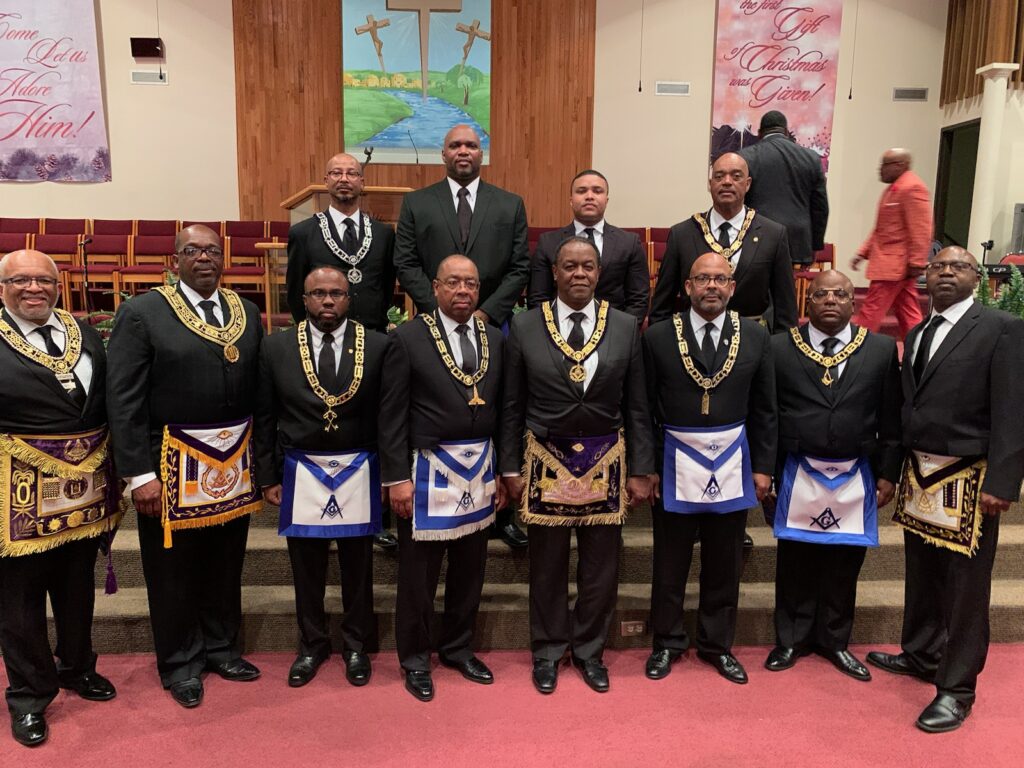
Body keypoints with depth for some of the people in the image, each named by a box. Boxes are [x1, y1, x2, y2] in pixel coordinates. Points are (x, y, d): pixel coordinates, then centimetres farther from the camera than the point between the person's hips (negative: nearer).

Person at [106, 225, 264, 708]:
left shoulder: (247, 314, 7)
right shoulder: (141, 314, -6)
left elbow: (258, 390, 8)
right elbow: (123, 401, -9)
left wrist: (261, 459, 5)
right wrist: (139, 473, -13)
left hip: (235, 462, 4)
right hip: (173, 465, -4)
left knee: (226, 562, 17)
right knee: (173, 568, 11)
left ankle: (221, 646, 37)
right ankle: (181, 661, 30)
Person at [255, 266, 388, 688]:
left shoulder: (378, 346, -5)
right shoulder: (276, 347, -2)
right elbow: (265, 418, 3)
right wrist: (268, 476, 2)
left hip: (359, 473, 0)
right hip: (302, 474, 1)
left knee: (358, 566, 13)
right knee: (306, 567, 13)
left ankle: (356, 645, 32)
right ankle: (312, 644, 33)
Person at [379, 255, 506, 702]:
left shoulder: (495, 339, 6)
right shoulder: (408, 338, -8)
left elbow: (501, 409, 9)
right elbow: (392, 415, -8)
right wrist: (397, 478, -11)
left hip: (479, 471, 5)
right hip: (428, 469, -4)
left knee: (470, 568, 16)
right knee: (418, 574, 8)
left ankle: (458, 649, 36)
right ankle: (415, 659, 28)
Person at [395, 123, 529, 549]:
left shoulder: (510, 205, 8)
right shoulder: (416, 204, 7)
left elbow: (520, 268, 3)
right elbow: (406, 265, 2)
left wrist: (486, 312, -8)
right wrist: (440, 309, -9)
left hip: (493, 324, 0)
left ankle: (501, 510, 13)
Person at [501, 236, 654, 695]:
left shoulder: (625, 327, 1)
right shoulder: (525, 327, -2)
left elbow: (636, 407, 3)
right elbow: (512, 406, 1)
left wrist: (640, 470, 1)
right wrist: (511, 468, 0)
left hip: (606, 463, 1)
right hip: (546, 461, -1)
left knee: (601, 565, 11)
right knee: (547, 565, 11)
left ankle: (589, 650, 31)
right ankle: (548, 651, 31)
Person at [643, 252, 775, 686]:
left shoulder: (755, 337, 1)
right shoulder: (658, 337, -5)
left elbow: (763, 409, 5)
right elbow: (646, 409, -2)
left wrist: (763, 466, 3)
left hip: (731, 464, 2)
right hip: (675, 464, -2)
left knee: (724, 564, 14)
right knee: (670, 563, 11)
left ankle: (717, 645, 32)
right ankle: (667, 643, 31)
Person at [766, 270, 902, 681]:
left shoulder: (882, 349, 2)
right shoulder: (779, 348, -3)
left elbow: (891, 419, 4)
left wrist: (888, 474, 2)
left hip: (855, 479, 1)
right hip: (798, 476, -1)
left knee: (844, 563, 12)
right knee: (795, 561, 10)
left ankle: (835, 640, 31)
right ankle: (792, 638, 28)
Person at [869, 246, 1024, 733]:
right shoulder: (917, 335, 13)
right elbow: (908, 406, 11)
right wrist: (895, 469, 7)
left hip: (968, 480, -6)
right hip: (919, 475, 7)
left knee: (965, 585, 3)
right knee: (922, 574, 19)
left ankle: (957, 687, 16)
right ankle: (921, 655, 36)